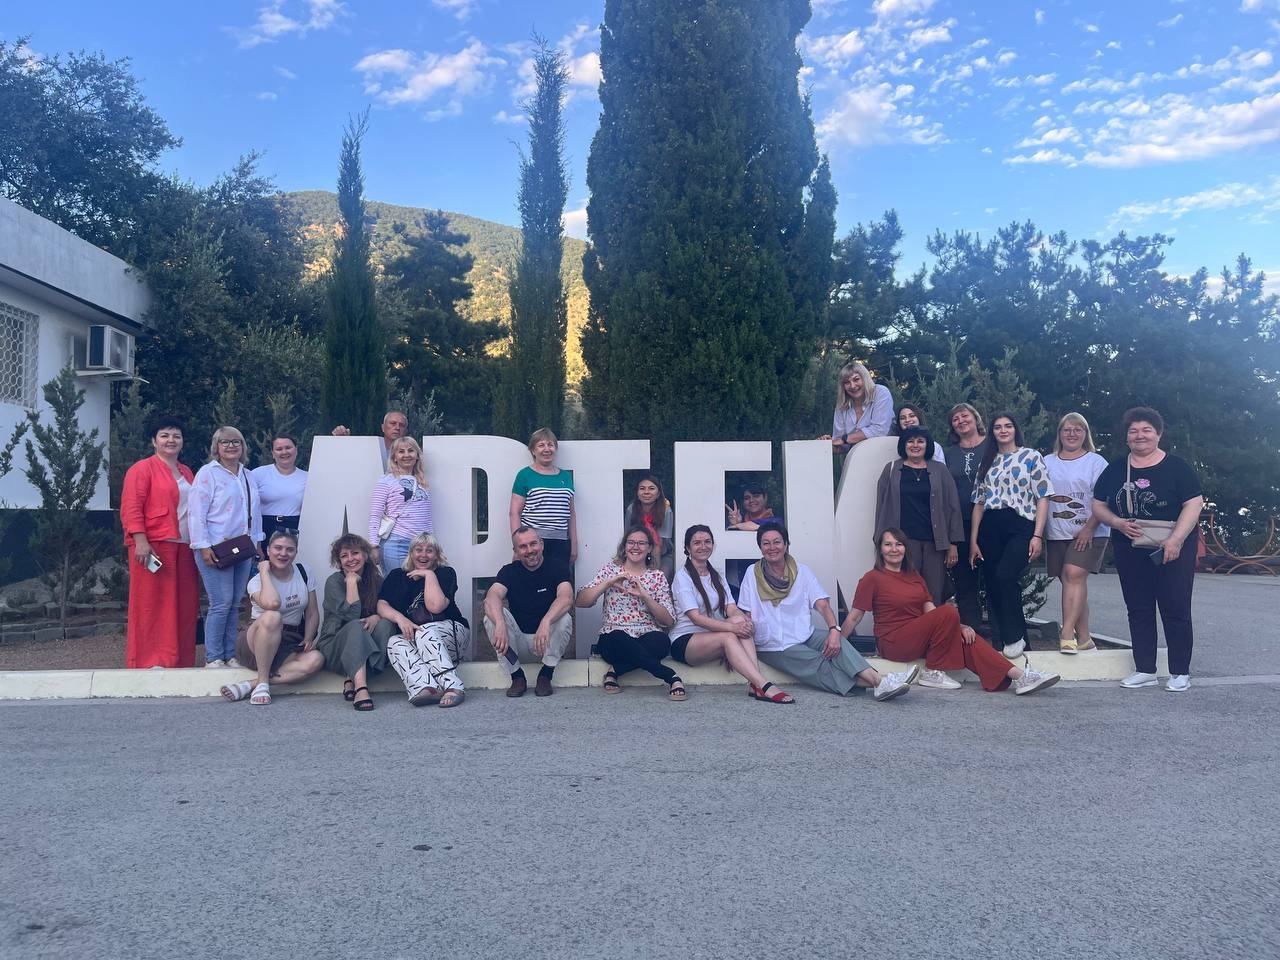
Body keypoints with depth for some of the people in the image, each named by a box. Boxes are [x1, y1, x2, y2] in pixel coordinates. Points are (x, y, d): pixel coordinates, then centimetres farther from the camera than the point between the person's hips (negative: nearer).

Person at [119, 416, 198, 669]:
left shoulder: (186, 472, 19)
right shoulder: (142, 469, -4)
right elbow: (131, 508, -11)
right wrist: (141, 542, -20)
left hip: (183, 548, 7)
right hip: (153, 547, -7)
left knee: (183, 605, 8)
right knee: (151, 605, -4)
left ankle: (181, 658, 16)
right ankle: (149, 661, 0)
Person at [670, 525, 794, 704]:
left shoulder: (717, 576, 17)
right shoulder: (683, 576, -5)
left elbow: (732, 609, 1)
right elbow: (696, 617, -17)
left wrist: (746, 620, -24)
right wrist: (732, 627, -30)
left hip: (712, 638, 5)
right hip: (684, 642, -5)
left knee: (740, 620, -25)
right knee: (728, 637, -33)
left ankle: (755, 684, -39)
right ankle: (765, 686, -45)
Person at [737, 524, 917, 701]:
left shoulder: (802, 571, 7)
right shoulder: (753, 574, 2)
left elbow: (823, 605, -4)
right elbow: (747, 615, 0)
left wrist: (834, 630, -23)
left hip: (805, 636, 3)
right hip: (773, 647, -3)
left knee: (834, 641, -27)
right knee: (817, 663, -26)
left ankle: (877, 679, -45)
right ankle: (878, 684, -41)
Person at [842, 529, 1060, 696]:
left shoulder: (914, 576, 16)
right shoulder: (872, 578, -5)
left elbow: (930, 609, 7)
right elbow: (855, 616, -6)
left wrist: (959, 626, -9)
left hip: (920, 636, 7)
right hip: (894, 642, -6)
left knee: (964, 636, -18)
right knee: (948, 612, -24)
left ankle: (1019, 676, -25)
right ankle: (932, 672, -16)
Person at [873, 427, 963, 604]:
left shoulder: (939, 470, 10)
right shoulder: (891, 470, 9)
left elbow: (952, 506, 8)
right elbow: (882, 508, 9)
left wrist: (953, 543, 2)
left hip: (935, 541, 1)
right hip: (904, 541, -1)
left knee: (935, 594, 0)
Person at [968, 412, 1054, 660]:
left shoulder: (1031, 457, 6)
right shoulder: (987, 463, 18)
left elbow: (1043, 498, 0)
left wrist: (1037, 536, -9)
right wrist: (973, 541, 9)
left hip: (1020, 527, -5)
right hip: (990, 529, 5)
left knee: (1005, 577, -24)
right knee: (992, 587, 2)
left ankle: (1015, 636, -7)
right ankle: (1005, 638, 14)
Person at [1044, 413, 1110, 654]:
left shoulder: (1096, 462, 2)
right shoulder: (1047, 463, 14)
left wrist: (1089, 528, -15)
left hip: (1089, 532, -4)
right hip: (1056, 533, 4)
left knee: (1074, 574, -19)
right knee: (1071, 581, 5)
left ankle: (1067, 633, -23)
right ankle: (1083, 638, 10)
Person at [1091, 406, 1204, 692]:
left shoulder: (1176, 467, -3)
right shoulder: (1115, 470, 9)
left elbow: (1194, 503, -9)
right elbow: (1098, 505, 12)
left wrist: (1175, 540, -20)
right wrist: (1118, 523, -8)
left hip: (1173, 549, -4)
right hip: (1130, 551, 4)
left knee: (1176, 610, -1)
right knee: (1138, 610, 8)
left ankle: (1180, 672, 9)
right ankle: (1144, 670, 16)